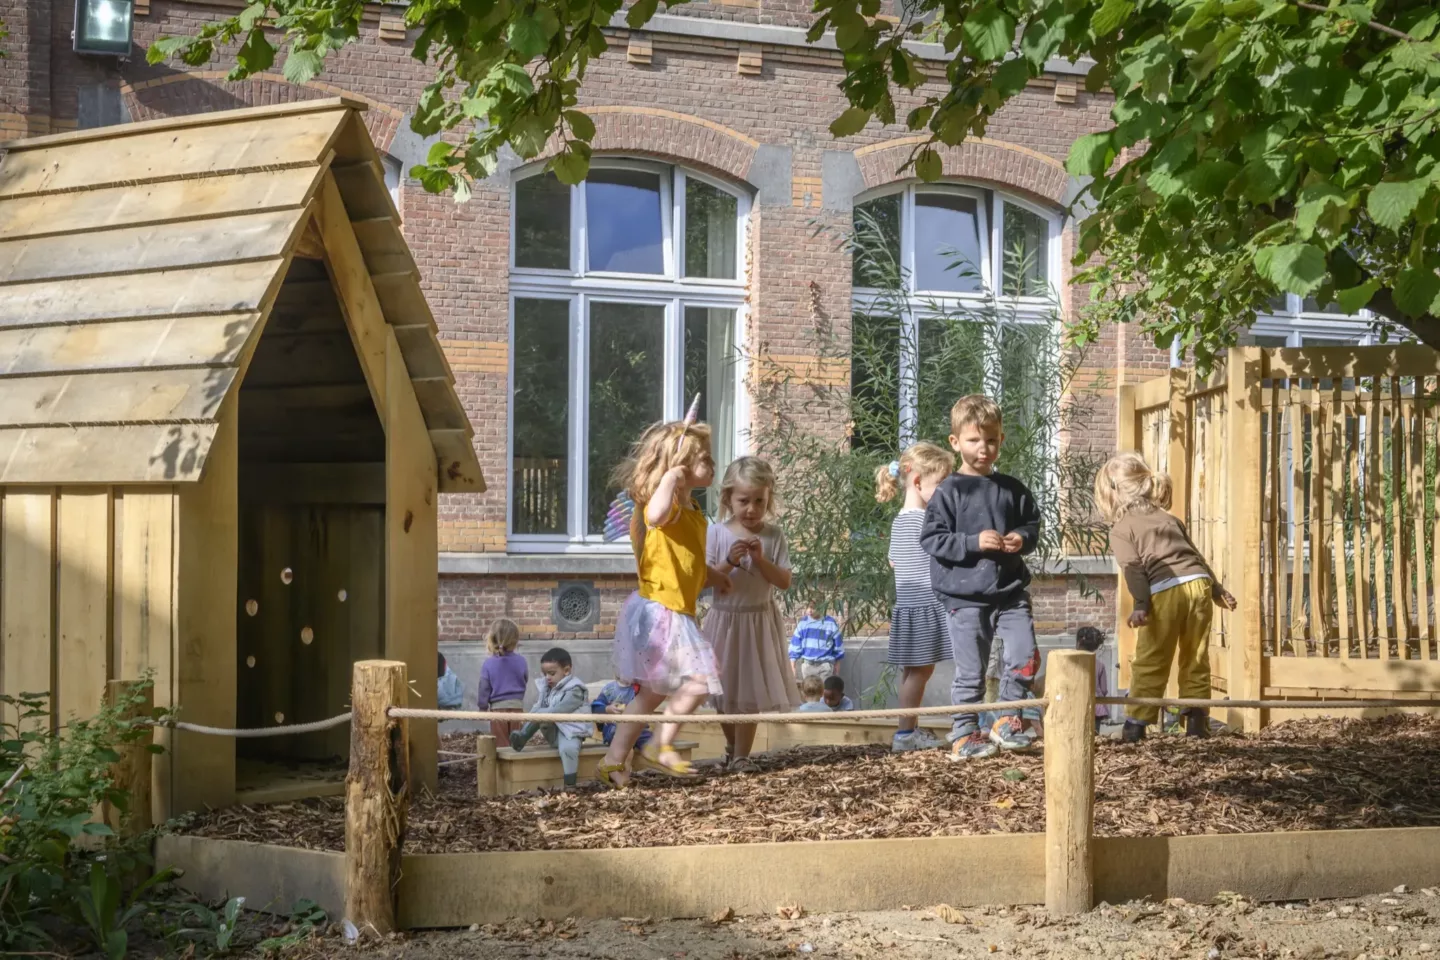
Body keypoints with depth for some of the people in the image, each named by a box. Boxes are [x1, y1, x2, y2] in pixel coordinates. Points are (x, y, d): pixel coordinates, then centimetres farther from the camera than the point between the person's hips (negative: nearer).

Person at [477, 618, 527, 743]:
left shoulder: (489, 664, -10)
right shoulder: (520, 661, -5)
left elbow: (484, 689, -4)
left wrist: (482, 707, 10)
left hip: (497, 708, -2)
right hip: (517, 707, 2)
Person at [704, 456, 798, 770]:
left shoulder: (773, 535, -5)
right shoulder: (717, 533, -6)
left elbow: (784, 582, -8)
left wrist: (760, 559, -20)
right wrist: (729, 562, -23)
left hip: (759, 621, -1)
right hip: (725, 620, 1)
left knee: (750, 691, 0)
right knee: (724, 691, 12)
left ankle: (742, 755, 6)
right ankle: (732, 746, 34)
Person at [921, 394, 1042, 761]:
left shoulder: (1013, 490, 8)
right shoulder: (949, 491, -4)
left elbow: (1032, 525, 18)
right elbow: (931, 539, -8)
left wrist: (1023, 539, -5)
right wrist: (973, 542, -18)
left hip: (1010, 592, 4)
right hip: (965, 596, -3)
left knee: (1025, 656, -7)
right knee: (970, 671, 1)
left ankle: (1006, 719, 11)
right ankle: (964, 734, 14)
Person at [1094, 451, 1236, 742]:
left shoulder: (1120, 529, 9)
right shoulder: (1169, 518, 28)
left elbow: (1133, 567, -6)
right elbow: (1195, 555, 30)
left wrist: (1141, 604, -16)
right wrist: (1218, 589, 34)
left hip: (1164, 591, -5)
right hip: (1197, 582, 5)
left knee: (1150, 663, 2)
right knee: (1196, 659, 14)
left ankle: (1136, 724, 1)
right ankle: (1197, 720, 12)